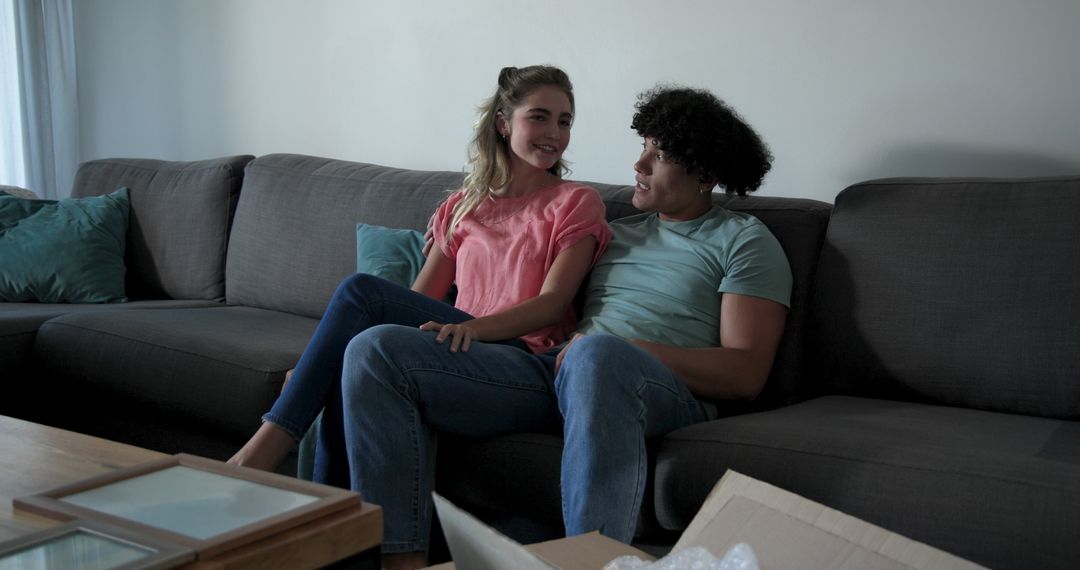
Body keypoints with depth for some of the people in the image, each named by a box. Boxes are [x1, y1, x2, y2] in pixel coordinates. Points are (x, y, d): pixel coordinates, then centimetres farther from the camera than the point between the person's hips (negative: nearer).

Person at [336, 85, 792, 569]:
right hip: (559, 371, 6)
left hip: (667, 388, -6)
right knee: (376, 349, -11)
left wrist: (631, 351, -12)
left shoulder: (743, 239, 10)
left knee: (596, 355, -44)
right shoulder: (615, 233, 28)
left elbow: (746, 373, -2)